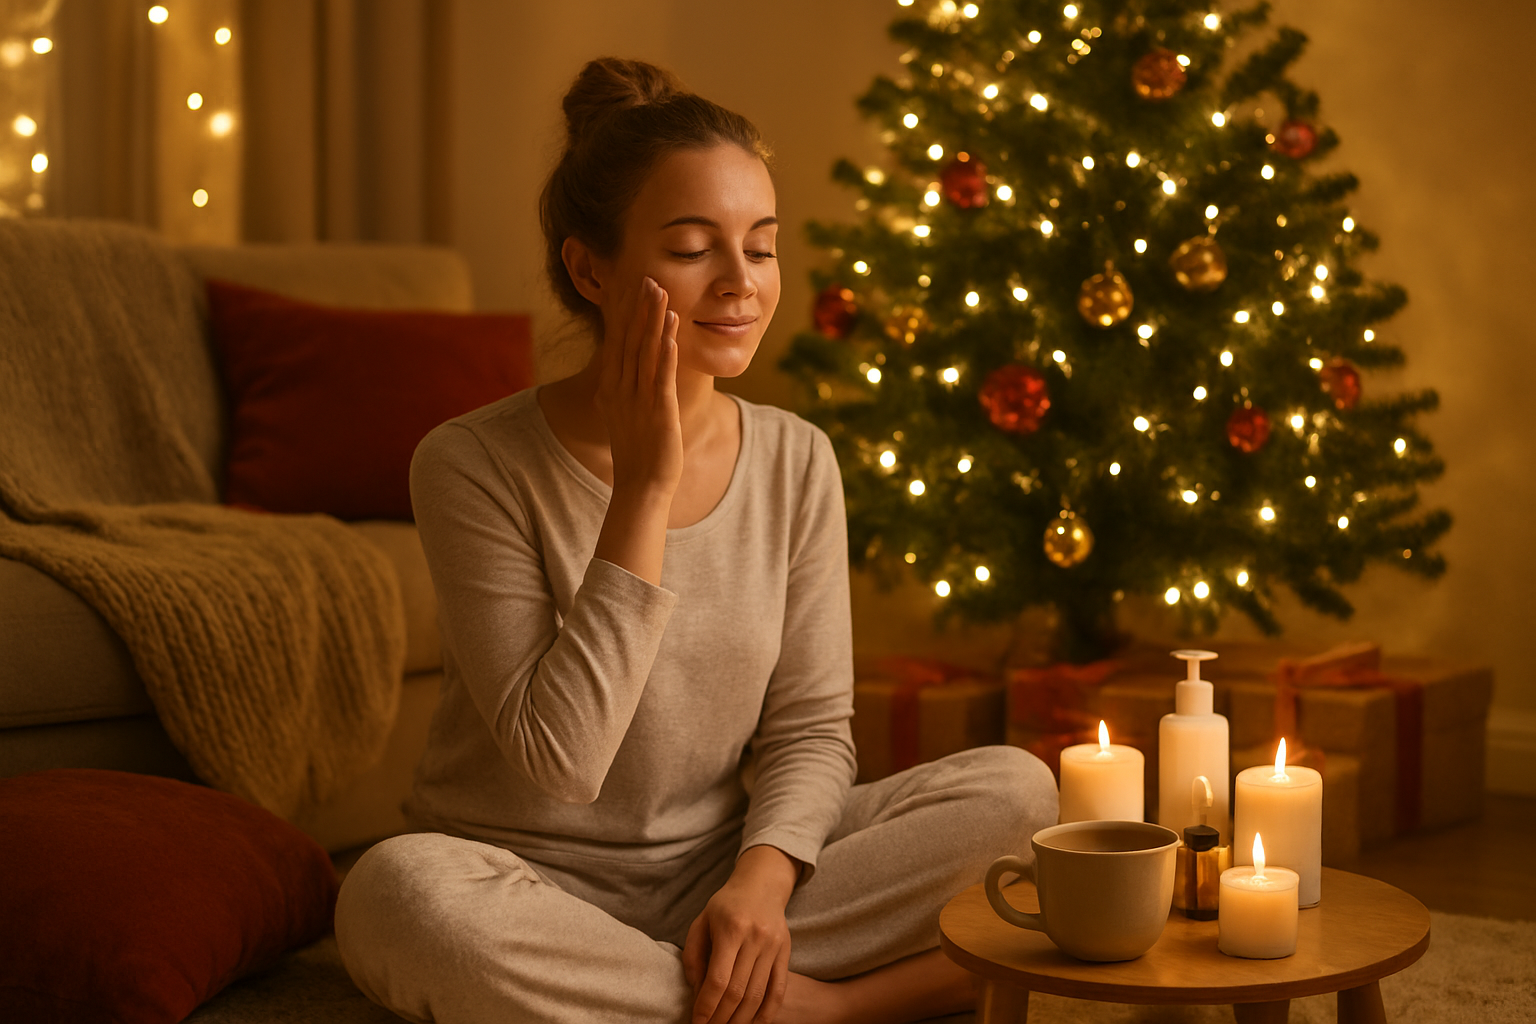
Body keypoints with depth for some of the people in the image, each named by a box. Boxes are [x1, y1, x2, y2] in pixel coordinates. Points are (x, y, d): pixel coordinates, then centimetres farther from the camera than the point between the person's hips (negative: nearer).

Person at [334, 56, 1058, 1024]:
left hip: (719, 867, 3)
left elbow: (811, 725, 0)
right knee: (399, 891, -37)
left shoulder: (796, 461, -1)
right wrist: (645, 485, -23)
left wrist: (762, 878, -21)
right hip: (536, 888, -3)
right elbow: (558, 756, -21)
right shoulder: (474, 464, -14)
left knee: (1016, 790, -13)